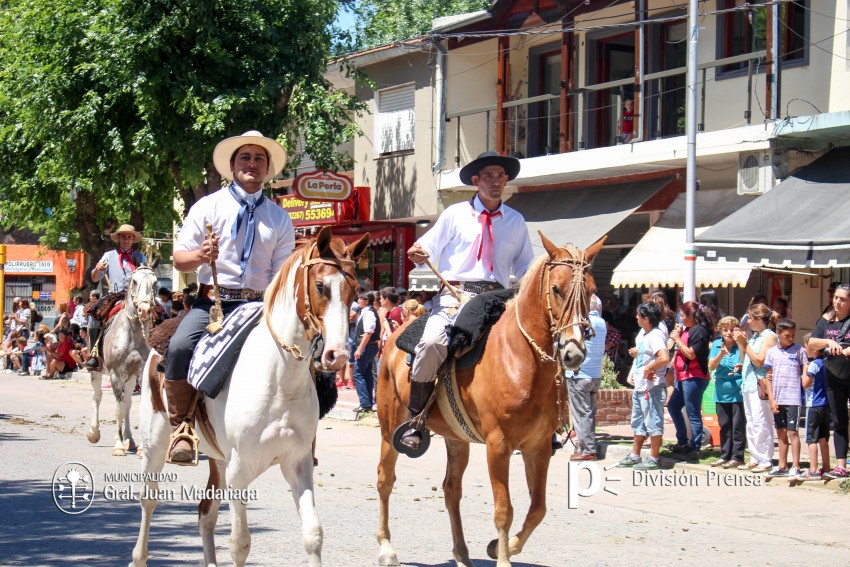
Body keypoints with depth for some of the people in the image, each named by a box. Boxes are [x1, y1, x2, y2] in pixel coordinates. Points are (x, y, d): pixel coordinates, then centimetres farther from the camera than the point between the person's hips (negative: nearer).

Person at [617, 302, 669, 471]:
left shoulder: (655, 336, -19)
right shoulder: (642, 333, 10)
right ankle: (634, 456, 29)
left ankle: (654, 459, 4)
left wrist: (648, 369, -23)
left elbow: (664, 358, -35)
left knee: (653, 423, -2)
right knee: (639, 423, 19)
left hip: (652, 388, -11)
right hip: (640, 387, 11)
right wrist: (632, 373, 15)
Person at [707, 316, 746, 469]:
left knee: (738, 425, -3)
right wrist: (721, 354, -18)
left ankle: (737, 457, 1)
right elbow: (711, 366, -2)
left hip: (738, 392, -5)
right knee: (724, 425, 11)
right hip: (722, 392, 5)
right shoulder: (716, 345, 6)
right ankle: (725, 455, 20)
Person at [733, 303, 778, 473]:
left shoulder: (769, 336, -8)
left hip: (760, 386, -9)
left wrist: (745, 344, -13)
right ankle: (755, 458, 16)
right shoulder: (754, 336, 18)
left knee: (761, 423, -10)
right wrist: (740, 343, 10)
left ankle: (766, 461, -8)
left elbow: (760, 361, -16)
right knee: (751, 424, 11)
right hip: (748, 384, 9)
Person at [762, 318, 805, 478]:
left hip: (793, 397, -4)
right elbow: (768, 377, 7)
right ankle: (782, 466, 19)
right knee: (781, 432, 11)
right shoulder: (772, 352, 7)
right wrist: (771, 399, 1)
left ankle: (795, 467, -1)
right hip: (777, 398, 4)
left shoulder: (798, 350, -1)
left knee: (792, 432, -5)